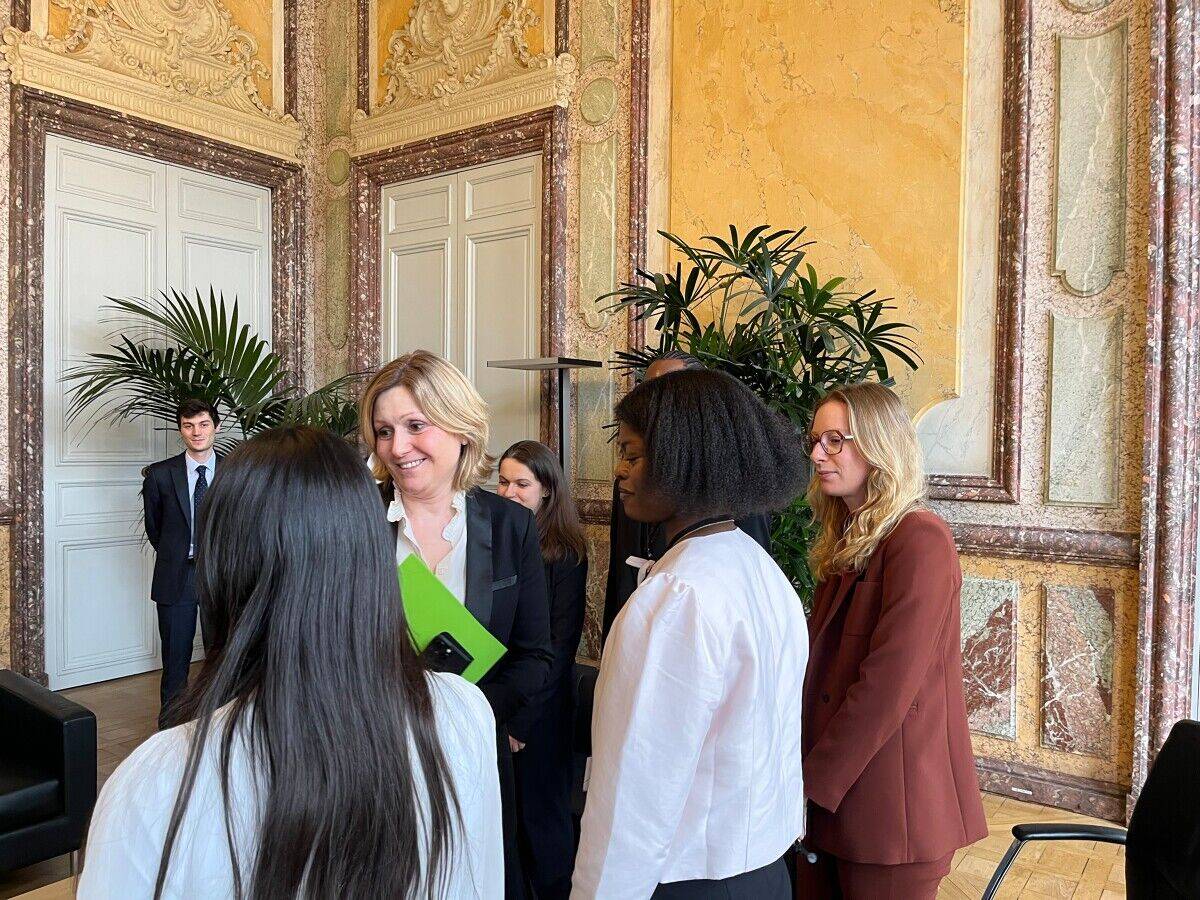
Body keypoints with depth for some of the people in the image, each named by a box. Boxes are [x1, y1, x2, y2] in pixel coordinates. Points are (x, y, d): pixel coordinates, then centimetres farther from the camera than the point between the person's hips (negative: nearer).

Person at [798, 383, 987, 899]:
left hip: (889, 806, -7)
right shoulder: (847, 543, 11)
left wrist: (813, 784, -16)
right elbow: (824, 671, 10)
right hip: (832, 793, 7)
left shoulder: (919, 541, -16)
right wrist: (808, 770, 2)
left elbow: (886, 686, -22)